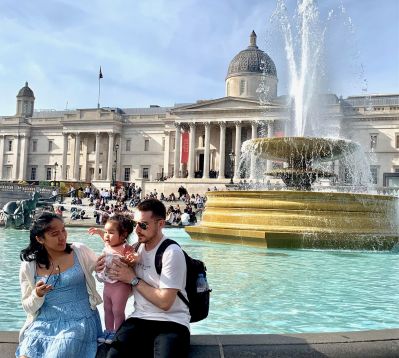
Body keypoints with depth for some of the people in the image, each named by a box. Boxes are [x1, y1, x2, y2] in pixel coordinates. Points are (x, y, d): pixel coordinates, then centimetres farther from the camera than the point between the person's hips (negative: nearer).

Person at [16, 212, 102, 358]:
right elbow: (28, 307, 7)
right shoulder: (28, 266, 1)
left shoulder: (80, 251, -2)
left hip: (79, 321, -2)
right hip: (44, 323, 2)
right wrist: (38, 295, -16)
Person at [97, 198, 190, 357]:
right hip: (140, 318, 5)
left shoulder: (172, 253, -13)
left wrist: (133, 279, -10)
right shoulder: (137, 247, 8)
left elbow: (164, 302, -16)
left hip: (172, 322, -4)